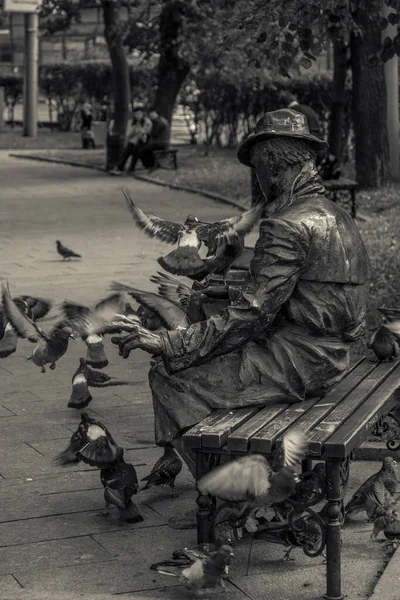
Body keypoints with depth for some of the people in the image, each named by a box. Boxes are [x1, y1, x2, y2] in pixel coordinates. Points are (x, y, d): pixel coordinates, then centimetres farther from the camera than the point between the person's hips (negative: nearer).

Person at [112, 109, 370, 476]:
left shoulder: (288, 227, -19)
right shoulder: (333, 215, 11)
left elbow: (249, 315, -22)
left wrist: (167, 345, -19)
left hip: (297, 363, -10)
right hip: (328, 356, 10)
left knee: (170, 377, -5)